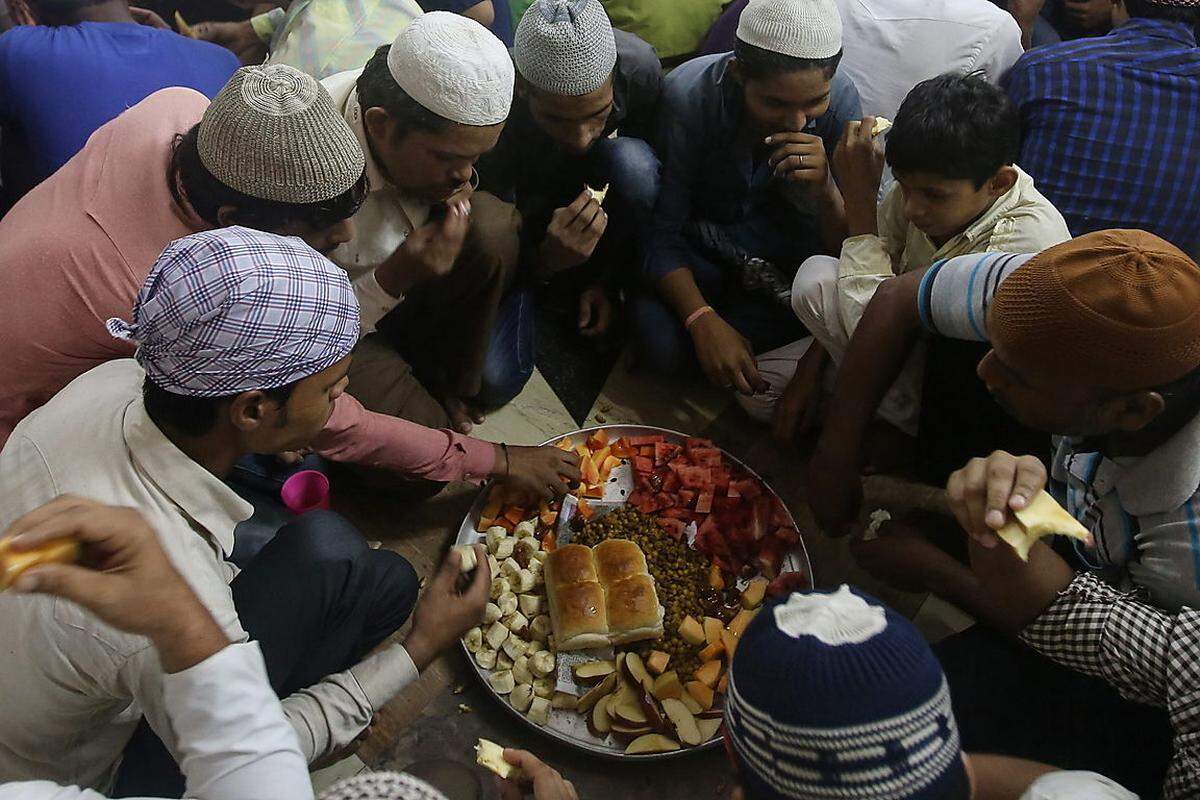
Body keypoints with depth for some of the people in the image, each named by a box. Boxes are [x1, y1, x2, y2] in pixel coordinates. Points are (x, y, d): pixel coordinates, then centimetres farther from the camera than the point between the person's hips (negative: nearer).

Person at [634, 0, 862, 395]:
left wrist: (826, 189, -38)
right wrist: (703, 321, -37)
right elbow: (660, 233, -22)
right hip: (699, 237, -1)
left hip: (781, 241, 2)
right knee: (664, 347, -27)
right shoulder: (687, 97, -29)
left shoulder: (840, 99, -21)